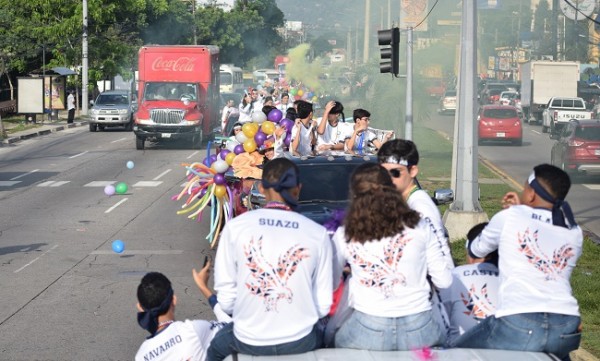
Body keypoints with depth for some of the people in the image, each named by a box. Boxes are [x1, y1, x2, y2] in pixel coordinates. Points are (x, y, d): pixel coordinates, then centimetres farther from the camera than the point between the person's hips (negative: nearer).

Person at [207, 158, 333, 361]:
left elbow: (225, 300, -7)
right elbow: (323, 305, -5)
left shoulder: (235, 227, -10)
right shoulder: (318, 233, -9)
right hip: (300, 342, 0)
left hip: (248, 342, 0)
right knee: (319, 336, 37)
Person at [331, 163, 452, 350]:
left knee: (336, 341, 30)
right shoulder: (419, 228, -1)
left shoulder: (344, 236, -1)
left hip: (368, 331, -1)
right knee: (442, 338, 32)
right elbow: (444, 281, 4)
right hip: (418, 330, 1)